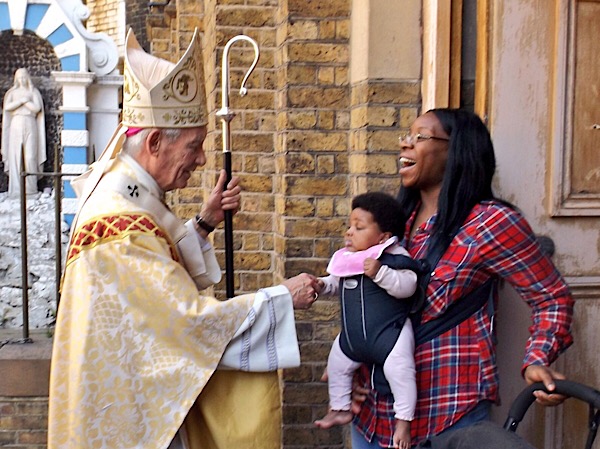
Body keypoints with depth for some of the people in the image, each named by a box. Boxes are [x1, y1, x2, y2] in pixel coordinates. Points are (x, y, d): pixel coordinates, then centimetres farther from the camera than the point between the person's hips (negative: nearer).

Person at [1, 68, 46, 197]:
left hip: (30, 125, -1)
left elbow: (37, 108, -2)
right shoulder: (12, 92, 16)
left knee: (30, 156, -8)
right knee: (15, 156, -6)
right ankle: (16, 188, -7)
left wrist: (25, 101, -2)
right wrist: (22, 100, -6)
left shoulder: (33, 92, 13)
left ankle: (31, 187, -5)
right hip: (16, 125, 1)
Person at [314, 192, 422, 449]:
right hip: (352, 336, 8)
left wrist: (379, 273, -38)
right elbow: (335, 283, 19)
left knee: (399, 371, -15)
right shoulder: (345, 258, 4)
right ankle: (340, 409, 40)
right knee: (337, 365, 19)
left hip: (389, 333, -7)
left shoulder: (394, 256, -16)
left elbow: (407, 286, -28)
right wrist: (321, 285, -2)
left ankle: (403, 420, 4)